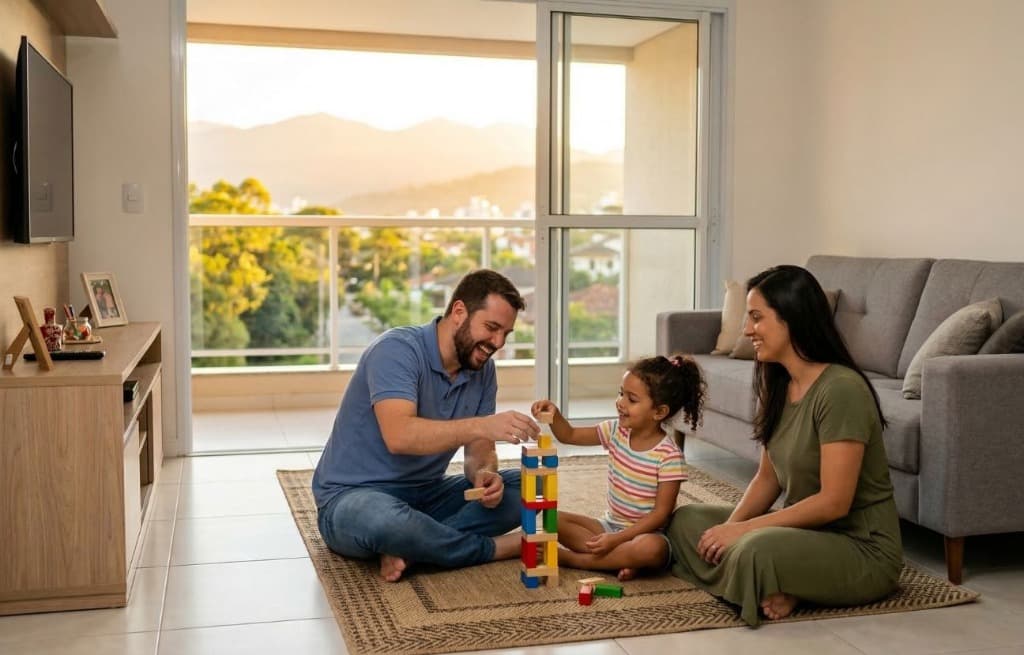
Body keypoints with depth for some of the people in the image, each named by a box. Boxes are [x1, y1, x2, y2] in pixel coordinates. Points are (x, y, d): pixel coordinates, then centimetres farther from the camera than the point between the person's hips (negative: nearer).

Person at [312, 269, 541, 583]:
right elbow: (399, 435, -35)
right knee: (386, 521, -42)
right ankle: (496, 548, -17)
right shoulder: (397, 350, -20)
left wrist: (484, 474, -22)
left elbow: (479, 451, 3)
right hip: (353, 497, -7)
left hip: (426, 495, 7)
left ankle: (412, 548, -22)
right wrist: (481, 425, -44)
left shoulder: (483, 370, 2)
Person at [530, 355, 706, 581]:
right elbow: (569, 436, 6)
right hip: (610, 524, 6)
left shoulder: (668, 455, -18)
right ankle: (619, 558, -21)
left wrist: (616, 539, -24)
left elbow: (661, 513, -18)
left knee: (652, 549, -39)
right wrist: (554, 414, -16)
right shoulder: (616, 431, -1)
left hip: (644, 532, -6)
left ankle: (569, 558, -25)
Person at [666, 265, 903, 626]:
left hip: (861, 549, -9)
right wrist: (731, 527, -9)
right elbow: (767, 477, 8)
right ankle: (781, 586, -4)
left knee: (758, 550, -36)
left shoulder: (840, 388, -23)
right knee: (685, 521, 6)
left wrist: (744, 529, -21)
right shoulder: (778, 384, 3)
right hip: (805, 530, 9)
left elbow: (834, 502, -25)